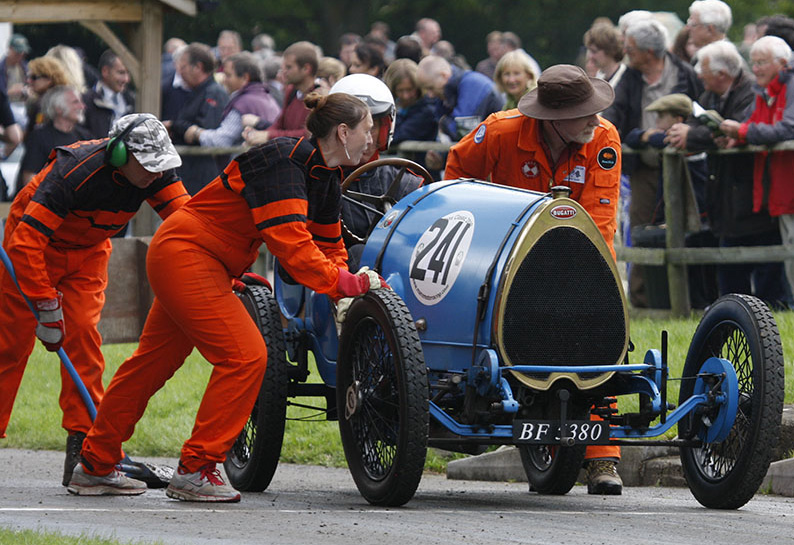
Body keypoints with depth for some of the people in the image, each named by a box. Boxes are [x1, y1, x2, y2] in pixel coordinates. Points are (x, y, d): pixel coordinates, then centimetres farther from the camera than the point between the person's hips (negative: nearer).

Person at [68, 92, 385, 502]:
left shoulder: (323, 179, 7)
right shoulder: (283, 162, -23)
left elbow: (328, 244, 15)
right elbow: (291, 246, -30)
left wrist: (344, 298, 1)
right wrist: (347, 283, -28)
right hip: (186, 255, -10)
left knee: (155, 360, 16)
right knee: (245, 356, -15)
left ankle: (95, 466, 25)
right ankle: (195, 471, -10)